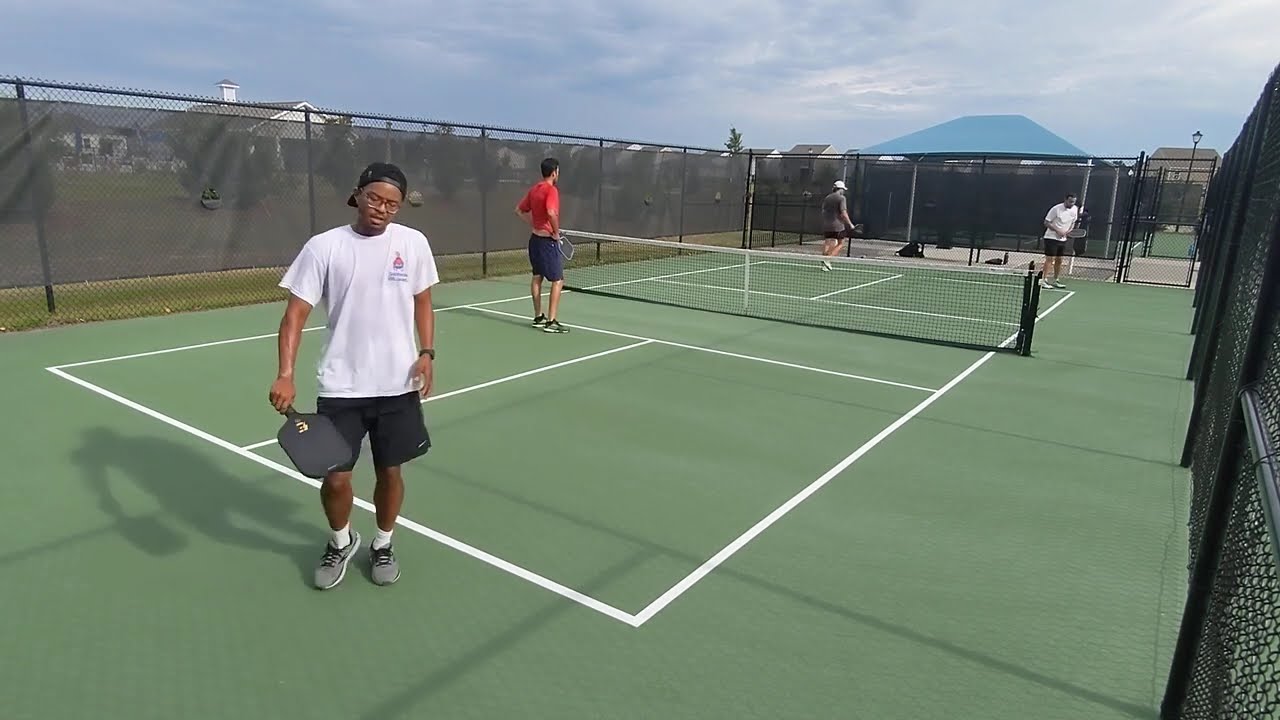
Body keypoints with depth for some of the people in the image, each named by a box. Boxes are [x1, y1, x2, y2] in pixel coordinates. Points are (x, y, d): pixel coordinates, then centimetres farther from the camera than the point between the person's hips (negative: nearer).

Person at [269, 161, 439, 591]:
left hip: (398, 384, 1)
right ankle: (341, 542, 34)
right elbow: (295, 314, -7)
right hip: (341, 387, -1)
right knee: (335, 478, 3)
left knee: (390, 471, 12)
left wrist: (426, 353, -4)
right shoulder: (323, 247, -6)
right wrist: (285, 375, -17)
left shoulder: (413, 243, -1)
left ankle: (382, 544, 37)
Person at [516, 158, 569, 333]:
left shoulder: (534, 189, 9)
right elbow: (551, 213, -33)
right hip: (548, 240, -9)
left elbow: (520, 210, 18)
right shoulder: (551, 190, -16)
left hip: (535, 238, 9)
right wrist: (556, 232, -20)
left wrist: (533, 224, 13)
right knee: (558, 280, -4)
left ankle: (538, 317, 24)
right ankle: (551, 322, -6)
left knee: (537, 277, 16)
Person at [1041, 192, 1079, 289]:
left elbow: (1073, 222, 17)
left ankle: (1056, 281, 18)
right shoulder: (1056, 209, -16)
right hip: (1051, 237, -6)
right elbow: (1046, 223, -13)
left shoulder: (1074, 209, 3)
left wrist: (1069, 231, -3)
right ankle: (1043, 281, -9)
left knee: (1059, 260, 9)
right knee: (1049, 259, -10)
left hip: (1063, 239, 6)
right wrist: (1058, 231, -22)